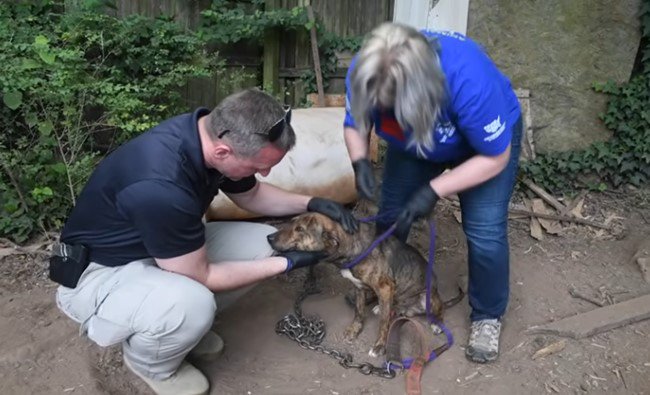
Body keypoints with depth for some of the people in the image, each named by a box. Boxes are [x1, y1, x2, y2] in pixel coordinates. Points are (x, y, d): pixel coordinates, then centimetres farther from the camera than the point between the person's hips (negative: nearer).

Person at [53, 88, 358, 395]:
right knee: (192, 304, -36)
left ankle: (183, 323, 12)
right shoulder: (161, 187, -39)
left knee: (263, 243, -3)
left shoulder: (214, 132, -14)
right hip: (99, 272, -7)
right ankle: (148, 361, 0)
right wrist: (286, 264, -16)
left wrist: (311, 203, -5)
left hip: (168, 247, 8)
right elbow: (201, 276, -24)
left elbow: (251, 195, 8)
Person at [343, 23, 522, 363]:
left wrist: (434, 190, -35)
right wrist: (359, 161, -30)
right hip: (413, 137, 4)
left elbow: (495, 158, -28)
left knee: (485, 232, -13)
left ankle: (487, 315, 14)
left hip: (488, 141, -4)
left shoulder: (469, 81, -43)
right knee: (390, 215, 3)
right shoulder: (364, 73, -30)